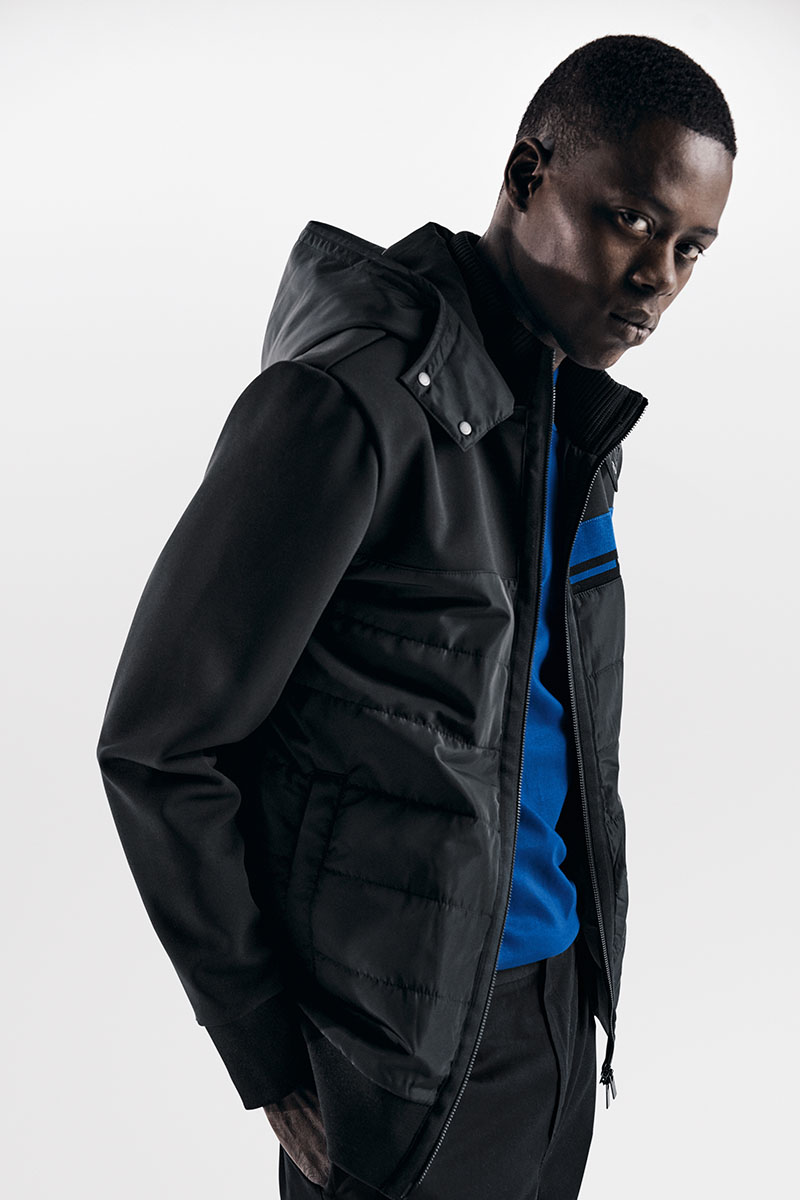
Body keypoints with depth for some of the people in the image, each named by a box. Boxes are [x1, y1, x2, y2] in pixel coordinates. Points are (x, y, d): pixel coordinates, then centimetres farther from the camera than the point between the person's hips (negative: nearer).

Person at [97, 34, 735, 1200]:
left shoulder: (578, 408, 5)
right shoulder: (355, 399, -22)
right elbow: (154, 749, -18)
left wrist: (584, 933, 10)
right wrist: (269, 1049, -13)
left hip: (563, 988, 8)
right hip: (409, 1032, -7)